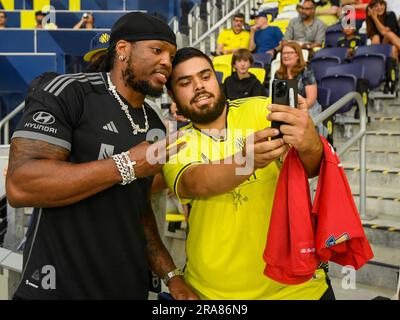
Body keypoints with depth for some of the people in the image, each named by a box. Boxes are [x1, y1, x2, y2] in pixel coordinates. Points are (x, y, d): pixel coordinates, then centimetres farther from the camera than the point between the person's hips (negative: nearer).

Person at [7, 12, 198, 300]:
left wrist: (171, 275, 7)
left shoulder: (155, 126, 9)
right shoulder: (69, 92, -12)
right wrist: (126, 165, -21)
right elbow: (19, 186, -23)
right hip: (59, 289, -7)